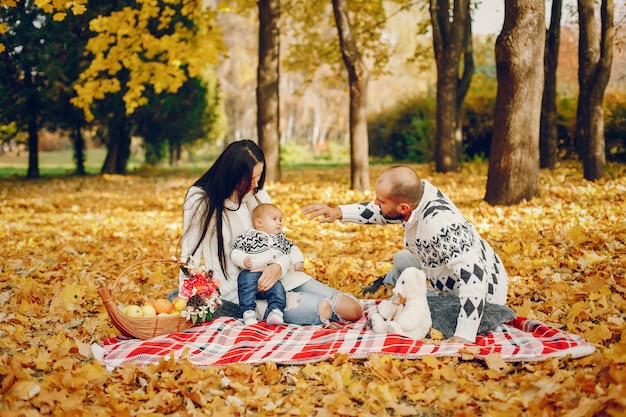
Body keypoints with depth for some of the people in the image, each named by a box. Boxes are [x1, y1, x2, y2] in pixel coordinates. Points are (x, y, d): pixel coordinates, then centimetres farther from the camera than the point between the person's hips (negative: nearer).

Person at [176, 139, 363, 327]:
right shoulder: (200, 200, -5)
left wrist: (278, 266, -17)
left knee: (352, 310, -9)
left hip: (275, 277, 5)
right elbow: (191, 255, -6)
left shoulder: (259, 195, 9)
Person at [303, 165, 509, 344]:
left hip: (481, 296, -8)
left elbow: (473, 278, -43)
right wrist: (338, 213, -2)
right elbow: (381, 212, 5)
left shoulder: (440, 226, -41)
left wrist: (464, 337, -46)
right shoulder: (418, 190, -15)